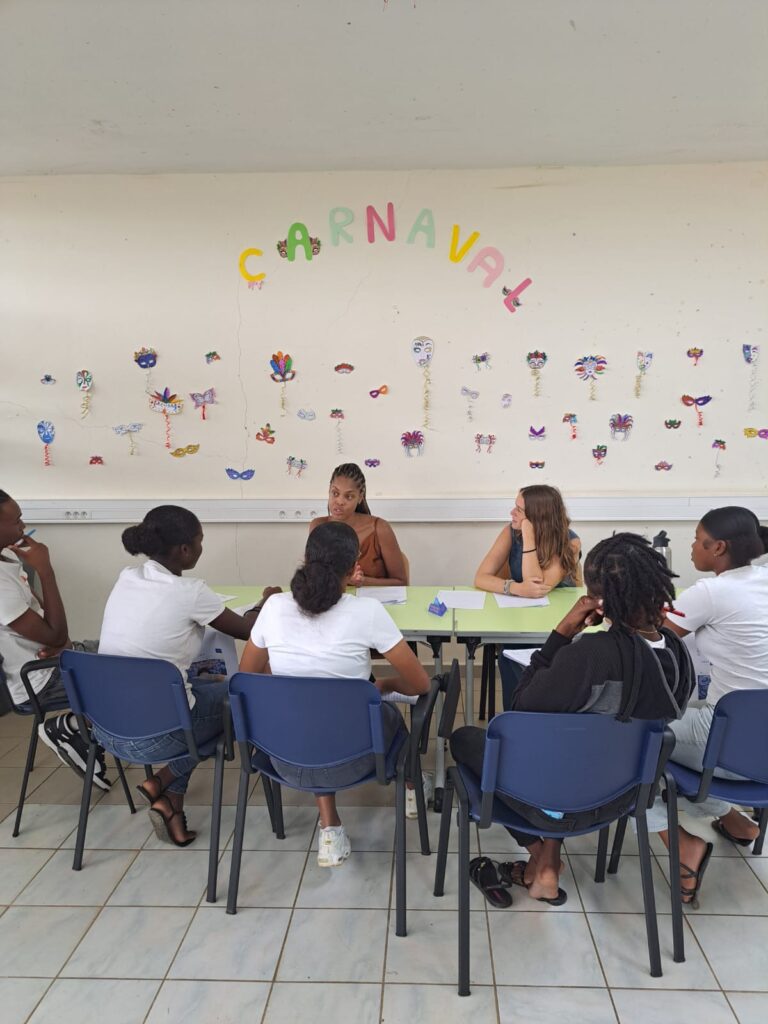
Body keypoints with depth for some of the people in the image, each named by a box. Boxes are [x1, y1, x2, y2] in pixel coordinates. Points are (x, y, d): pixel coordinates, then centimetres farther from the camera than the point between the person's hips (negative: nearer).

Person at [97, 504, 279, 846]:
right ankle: (162, 784, 14)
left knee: (200, 686, 28)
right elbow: (245, 629, -1)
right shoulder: (188, 591, -17)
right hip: (151, 735, -7)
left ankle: (170, 805, 22)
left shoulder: (126, 578, 1)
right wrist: (267, 601, 17)